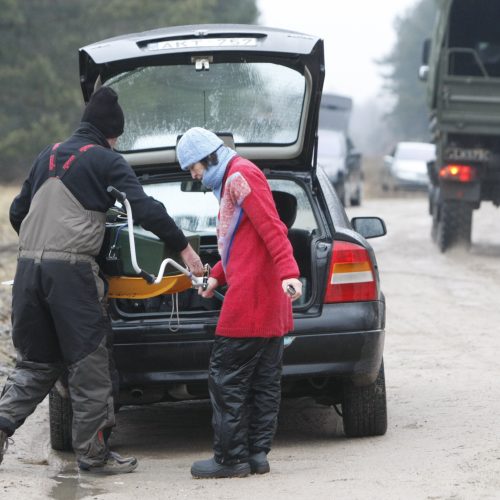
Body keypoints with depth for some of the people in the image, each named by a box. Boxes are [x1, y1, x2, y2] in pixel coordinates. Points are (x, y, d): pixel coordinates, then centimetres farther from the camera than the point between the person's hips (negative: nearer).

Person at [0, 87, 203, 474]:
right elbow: (146, 209, -11)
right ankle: (93, 452, 3)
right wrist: (184, 248, -6)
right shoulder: (106, 161, -2)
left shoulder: (49, 156, 18)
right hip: (71, 270, -6)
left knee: (36, 362, 15)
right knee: (88, 363, 1)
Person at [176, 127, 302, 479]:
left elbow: (271, 228, -20)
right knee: (264, 380, 9)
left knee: (227, 379, -7)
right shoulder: (230, 179, 23)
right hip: (269, 303, 11)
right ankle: (257, 454, 11)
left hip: (249, 298, -11)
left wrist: (289, 272, -29)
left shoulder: (241, 175, -9)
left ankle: (231, 459, -6)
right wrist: (217, 276, 25)